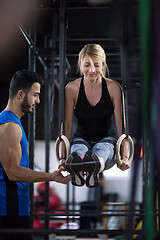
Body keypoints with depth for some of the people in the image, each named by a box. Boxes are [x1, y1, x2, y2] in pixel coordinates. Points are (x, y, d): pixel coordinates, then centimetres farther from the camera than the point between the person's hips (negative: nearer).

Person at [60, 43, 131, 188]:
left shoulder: (113, 87, -7)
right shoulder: (72, 89, -6)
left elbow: (120, 124, -8)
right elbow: (67, 125, -6)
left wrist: (125, 156, -19)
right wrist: (63, 157, -17)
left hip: (107, 139, -1)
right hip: (82, 138, 1)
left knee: (100, 151, -39)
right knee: (78, 152, -38)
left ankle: (94, 171, -75)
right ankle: (77, 171, -74)